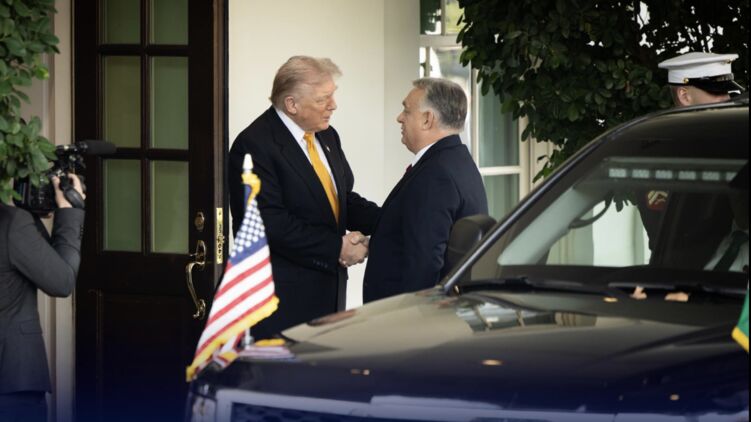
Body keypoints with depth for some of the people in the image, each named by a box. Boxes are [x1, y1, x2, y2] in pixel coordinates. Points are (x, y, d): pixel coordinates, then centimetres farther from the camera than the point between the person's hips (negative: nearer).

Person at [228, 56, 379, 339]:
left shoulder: (327, 137, 13)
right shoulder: (255, 145, -14)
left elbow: (344, 200, 19)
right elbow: (272, 224, -21)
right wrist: (337, 248, -18)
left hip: (327, 287, 8)